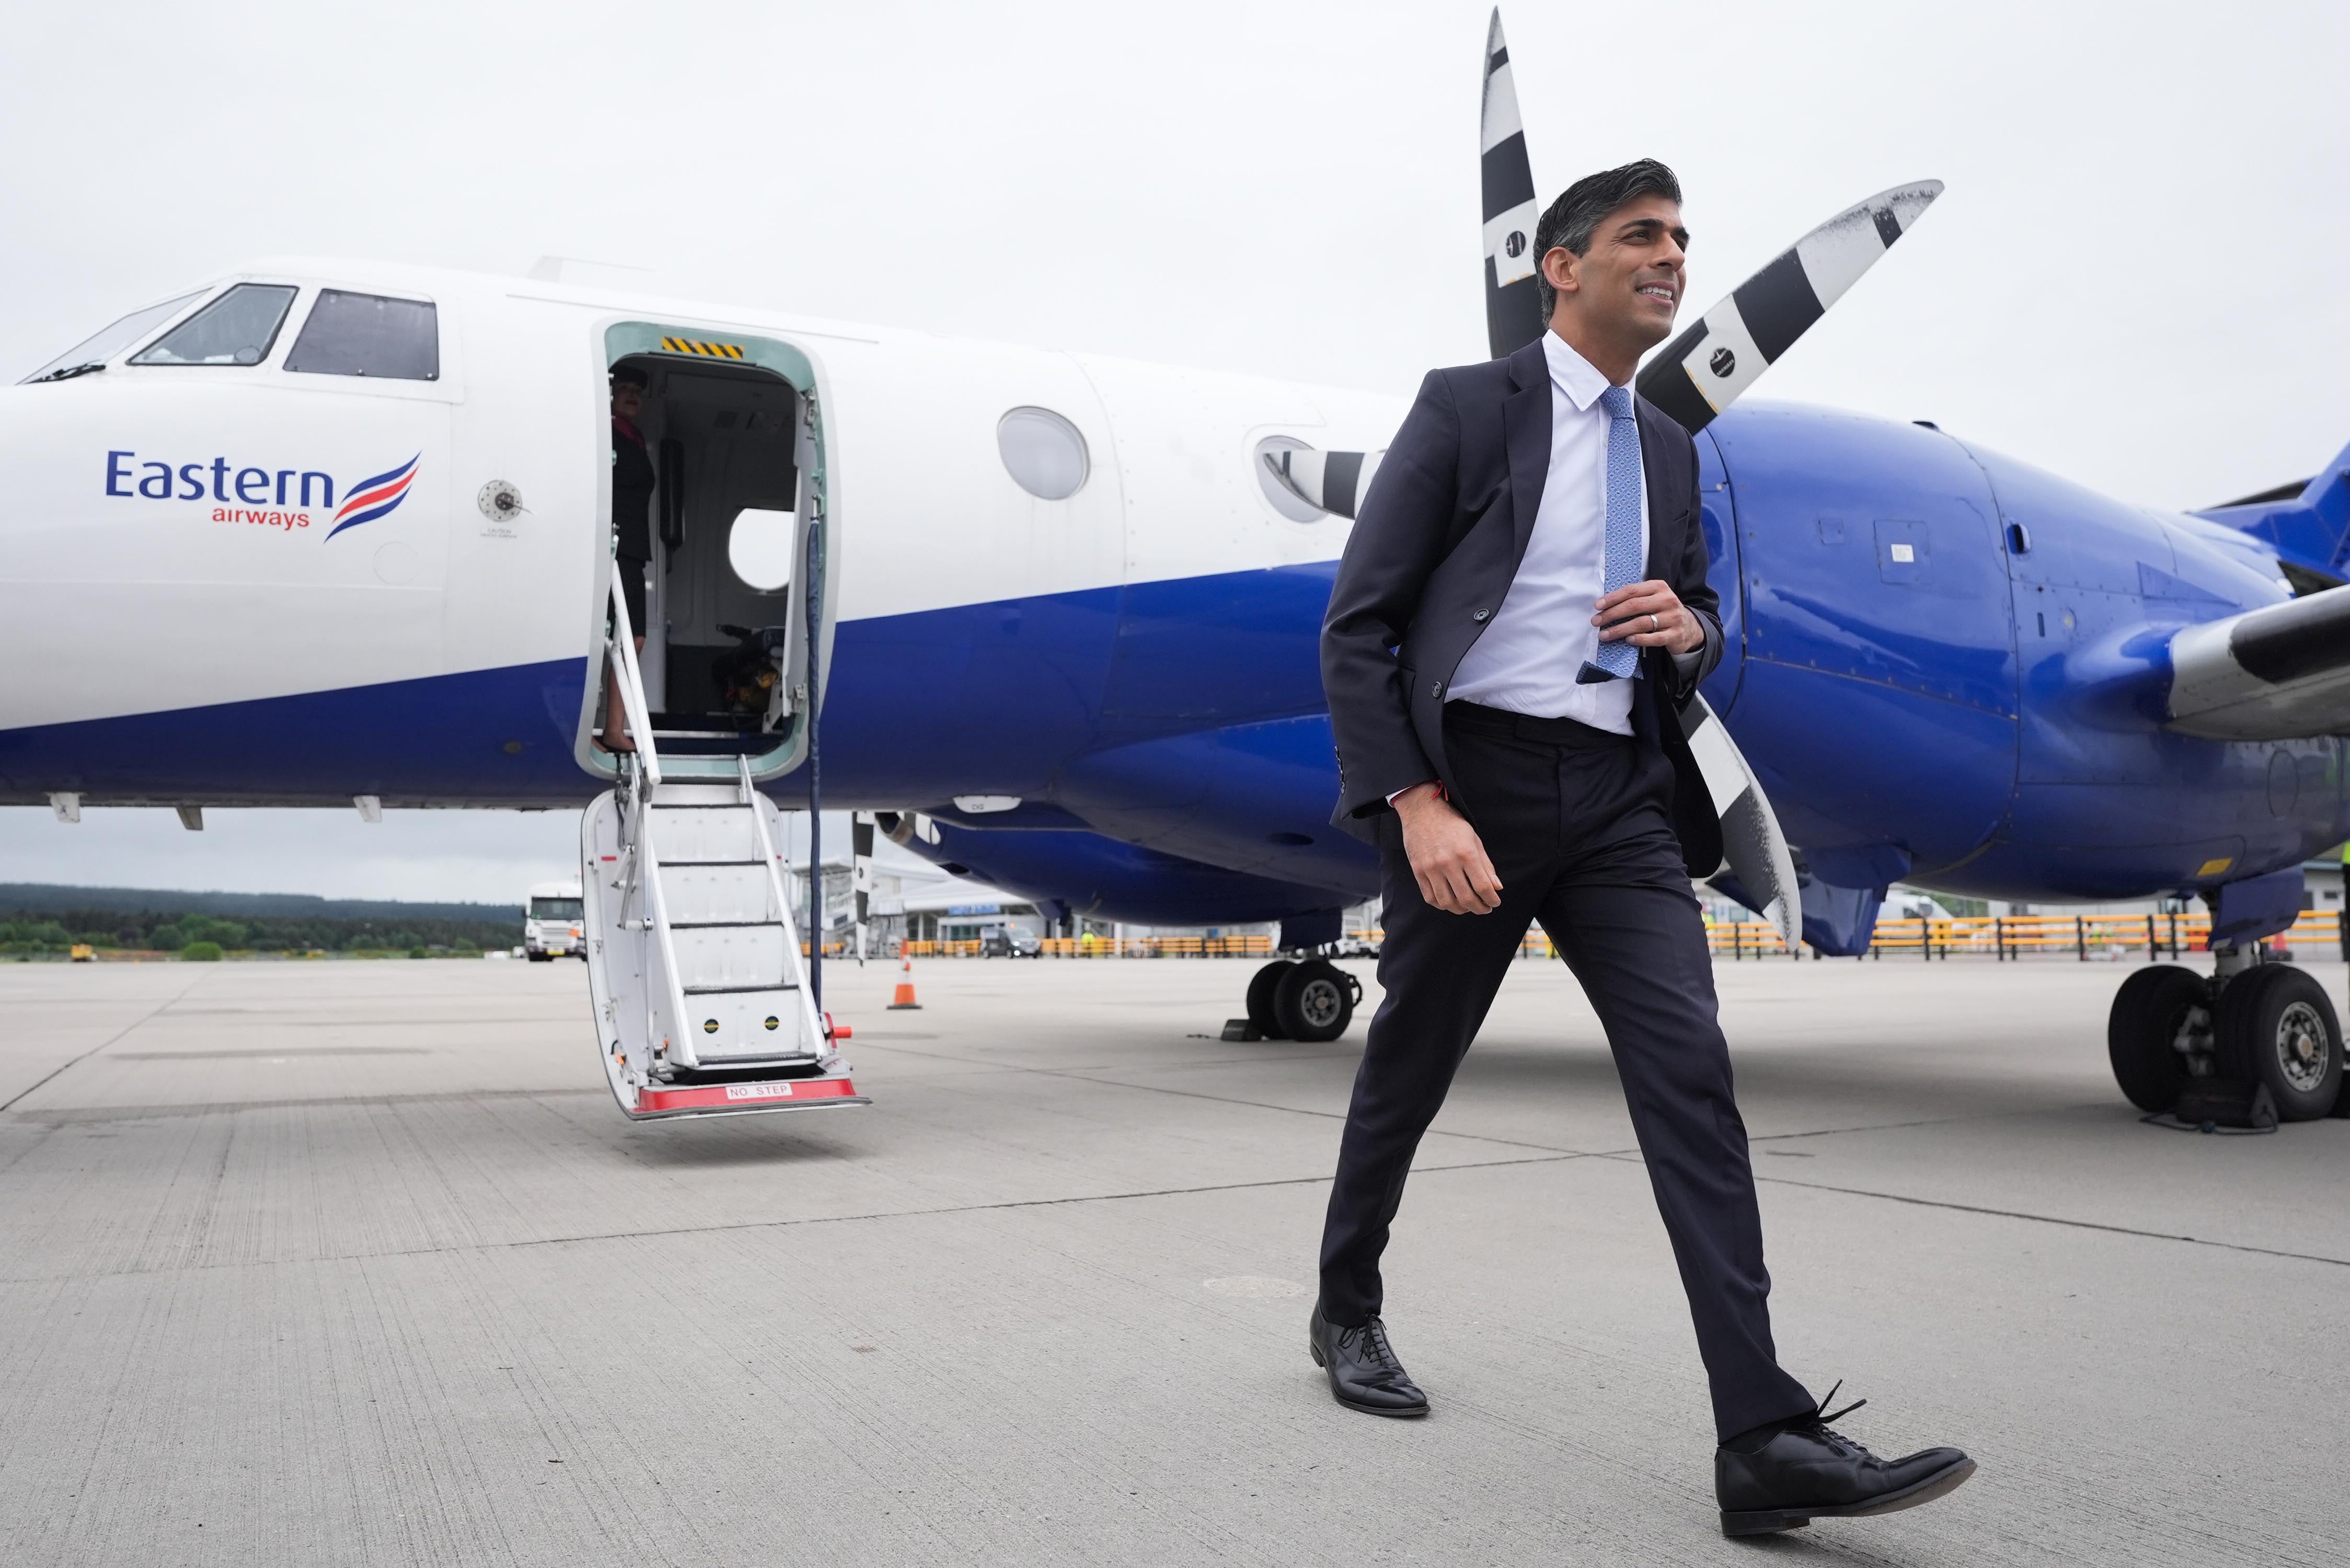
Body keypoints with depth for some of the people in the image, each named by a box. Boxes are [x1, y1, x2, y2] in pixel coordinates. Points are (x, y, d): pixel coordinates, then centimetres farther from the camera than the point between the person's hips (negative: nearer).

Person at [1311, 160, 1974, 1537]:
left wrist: (1691, 627, 1)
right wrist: (1416, 807, -18)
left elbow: (1699, 625, 28)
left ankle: (1765, 1438, -10)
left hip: (1622, 797, 4)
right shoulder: (1467, 406, 0)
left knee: (1691, 1073, -10)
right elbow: (1358, 628, -7)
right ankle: (1350, 1311, 33)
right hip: (1473, 774, -4)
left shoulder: (1669, 448, 17)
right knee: (1411, 1069, 9)